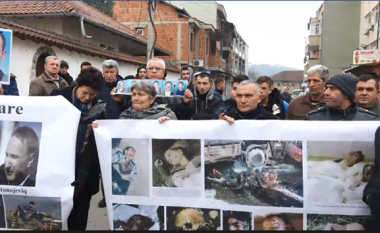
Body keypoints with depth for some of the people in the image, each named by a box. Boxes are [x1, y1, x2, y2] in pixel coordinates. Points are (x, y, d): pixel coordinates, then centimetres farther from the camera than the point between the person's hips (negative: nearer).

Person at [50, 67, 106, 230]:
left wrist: (85, 171, -17)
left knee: (79, 212, 6)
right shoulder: (59, 96, -5)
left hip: (84, 166, 0)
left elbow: (96, 142, -8)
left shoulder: (100, 108, -6)